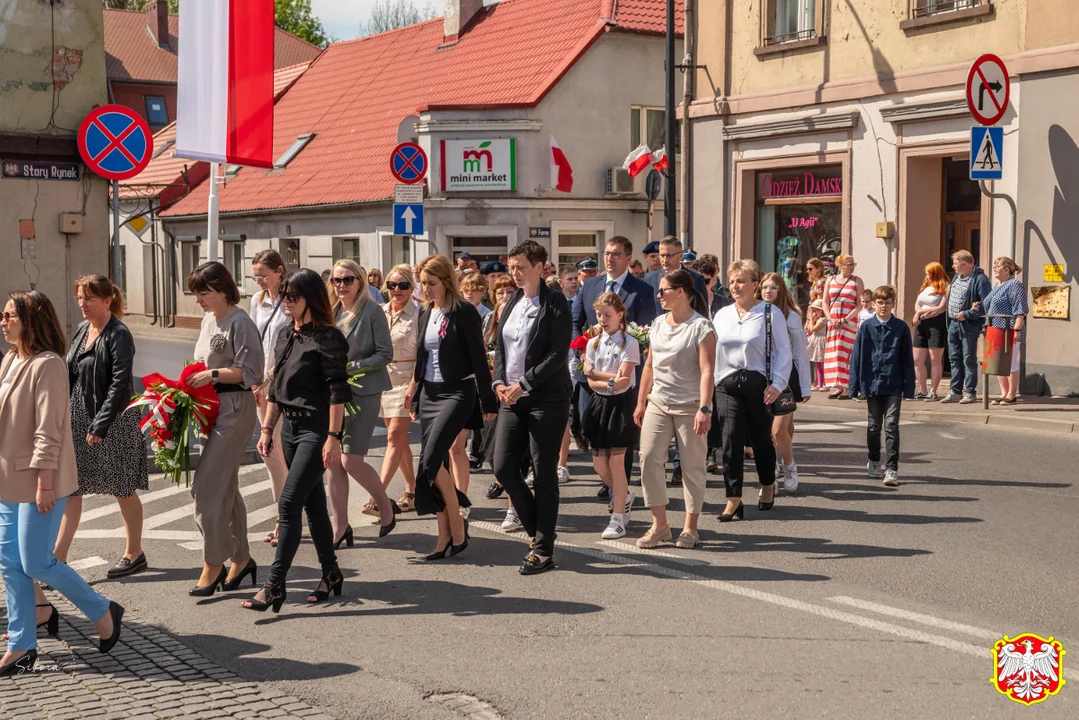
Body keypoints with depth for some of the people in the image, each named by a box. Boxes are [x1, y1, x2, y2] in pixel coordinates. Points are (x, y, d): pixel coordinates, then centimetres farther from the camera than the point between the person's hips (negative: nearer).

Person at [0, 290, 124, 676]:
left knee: (36, 562, -5)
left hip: (39, 481, -9)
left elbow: (49, 430, -20)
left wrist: (44, 482, -21)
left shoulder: (47, 365, -17)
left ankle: (104, 613, 14)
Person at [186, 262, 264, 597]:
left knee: (206, 486, -10)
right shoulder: (209, 320, 14)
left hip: (234, 409, -9)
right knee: (225, 488, 14)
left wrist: (213, 375, -20)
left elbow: (250, 372, -17)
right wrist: (195, 379, 6)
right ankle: (241, 558, 24)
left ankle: (213, 564, 0)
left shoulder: (240, 323, -13)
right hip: (212, 408, 9)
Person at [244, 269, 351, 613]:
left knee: (289, 503, -12)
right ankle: (331, 573, 24)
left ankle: (274, 586, -10)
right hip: (290, 427, 8)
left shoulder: (327, 338, -11)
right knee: (313, 503, 13)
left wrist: (333, 437, -20)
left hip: (316, 429, -8)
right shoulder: (286, 336, 13)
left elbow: (337, 391, -15)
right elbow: (276, 388, 19)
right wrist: (267, 429, 16)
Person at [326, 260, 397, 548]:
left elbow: (385, 353, -9)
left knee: (351, 460, -9)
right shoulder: (330, 313, 10)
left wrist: (352, 367, -16)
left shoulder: (372, 312, -6)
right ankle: (340, 525, 11)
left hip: (363, 393, -6)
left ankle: (385, 505, 15)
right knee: (334, 461, 3)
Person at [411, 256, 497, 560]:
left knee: (430, 461, -17)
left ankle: (457, 525, -3)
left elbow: (478, 358, -11)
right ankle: (445, 534, 11)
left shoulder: (464, 312, -9)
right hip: (429, 394, 7)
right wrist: (415, 400, 20)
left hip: (457, 393, -7)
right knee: (436, 465, 5)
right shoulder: (426, 313, 12)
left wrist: (489, 402, -12)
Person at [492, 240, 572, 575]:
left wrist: (523, 384, -18)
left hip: (546, 398, -7)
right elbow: (500, 346, 15)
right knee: (503, 468, 2)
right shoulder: (512, 302, 12)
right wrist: (499, 382, -2)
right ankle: (539, 530, 22)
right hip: (512, 398, 7)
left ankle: (543, 550, 7)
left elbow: (558, 354, -14)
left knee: (544, 474, -1)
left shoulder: (555, 304, -8)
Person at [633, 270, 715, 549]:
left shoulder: (701, 327, -9)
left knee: (692, 466, 3)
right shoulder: (658, 324, 11)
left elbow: (707, 371, -16)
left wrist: (704, 408, -24)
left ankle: (690, 527, 13)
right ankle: (659, 524, 4)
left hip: (690, 406, -6)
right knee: (649, 458, -5)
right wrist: (641, 402, 14)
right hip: (658, 404, 6)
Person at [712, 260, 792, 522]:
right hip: (727, 385, 3)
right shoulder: (722, 315, 11)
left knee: (761, 439, 11)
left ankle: (768, 486, 36)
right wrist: (712, 383, 9)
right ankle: (733, 500, -7)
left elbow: (783, 352, -3)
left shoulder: (770, 313, -2)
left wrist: (777, 384, -12)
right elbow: (713, 352, 15)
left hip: (758, 384, -2)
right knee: (730, 441, -8)